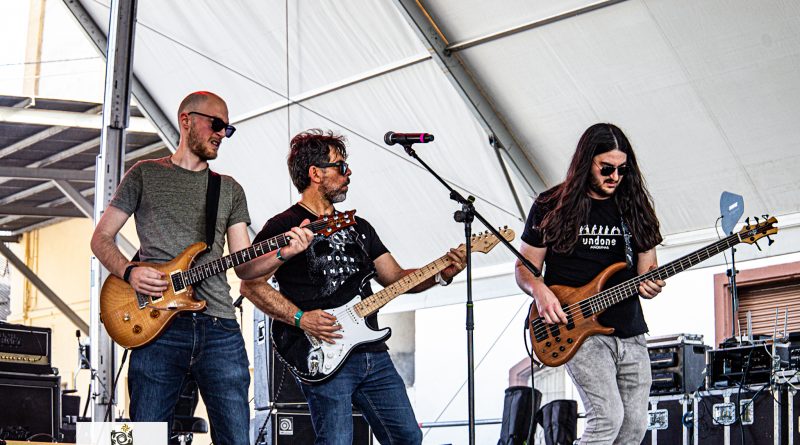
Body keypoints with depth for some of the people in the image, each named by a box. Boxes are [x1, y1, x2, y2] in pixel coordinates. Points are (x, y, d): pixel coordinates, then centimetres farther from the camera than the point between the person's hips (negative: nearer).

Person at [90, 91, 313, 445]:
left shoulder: (230, 189, 21)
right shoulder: (146, 174, 12)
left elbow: (243, 266, 15)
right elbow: (101, 237, 11)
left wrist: (282, 253, -5)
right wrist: (129, 272, -9)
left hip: (220, 329, 3)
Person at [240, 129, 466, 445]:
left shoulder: (358, 227, 21)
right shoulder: (284, 226, -1)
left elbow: (396, 278, 18)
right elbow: (251, 285, -8)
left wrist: (441, 274, 1)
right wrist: (300, 319, -17)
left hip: (374, 354, 7)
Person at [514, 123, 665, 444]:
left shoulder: (634, 208, 11)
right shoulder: (552, 207, 1)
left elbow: (647, 267, 15)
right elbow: (524, 269, 5)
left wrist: (650, 283, -10)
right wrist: (539, 290, -18)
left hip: (631, 333, 5)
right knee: (607, 416, -20)